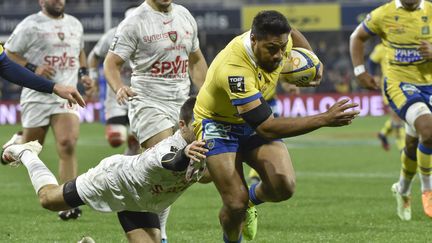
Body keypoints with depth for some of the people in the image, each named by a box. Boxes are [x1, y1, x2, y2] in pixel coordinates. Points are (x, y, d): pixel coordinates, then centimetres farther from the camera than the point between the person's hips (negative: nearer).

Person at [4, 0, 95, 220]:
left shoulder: (75, 24, 13)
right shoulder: (30, 25, -4)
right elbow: (8, 53, -2)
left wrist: (83, 73, 12)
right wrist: (33, 68, -15)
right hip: (37, 97, -3)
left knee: (67, 144, -16)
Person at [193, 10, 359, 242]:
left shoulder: (277, 41, -18)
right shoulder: (234, 70, -39)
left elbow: (292, 33, 12)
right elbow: (267, 128, -40)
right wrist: (324, 119, -43)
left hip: (255, 120, 6)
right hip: (218, 124, -6)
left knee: (284, 186, -18)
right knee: (236, 205, -17)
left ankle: (252, 197, 17)